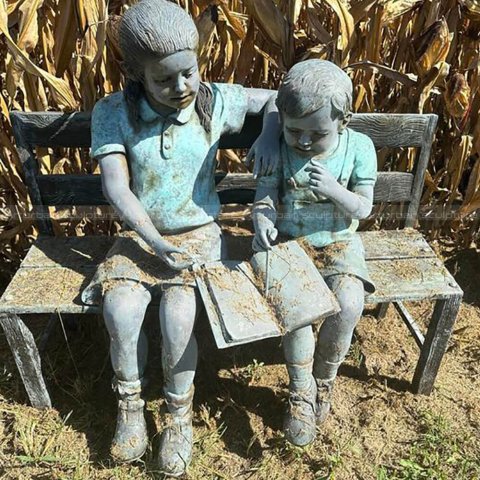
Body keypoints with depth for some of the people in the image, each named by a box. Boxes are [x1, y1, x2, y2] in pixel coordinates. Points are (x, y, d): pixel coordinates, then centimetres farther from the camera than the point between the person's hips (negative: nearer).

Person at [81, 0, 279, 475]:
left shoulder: (215, 100, -6)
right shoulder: (113, 112, -8)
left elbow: (277, 98, 9)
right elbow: (115, 186, -15)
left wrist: (270, 134, -12)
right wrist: (157, 244, -24)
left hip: (199, 232, 0)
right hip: (140, 234, 1)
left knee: (178, 315, -25)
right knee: (121, 309, -24)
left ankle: (179, 414, 3)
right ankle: (130, 406, 5)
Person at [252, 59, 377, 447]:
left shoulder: (359, 148, -6)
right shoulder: (277, 150, -7)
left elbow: (364, 208, -4)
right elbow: (265, 196, -6)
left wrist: (333, 189, -23)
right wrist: (262, 219, -29)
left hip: (338, 244, 1)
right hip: (290, 242, 0)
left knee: (348, 305, -24)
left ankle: (324, 378, 8)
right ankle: (301, 393, 0)